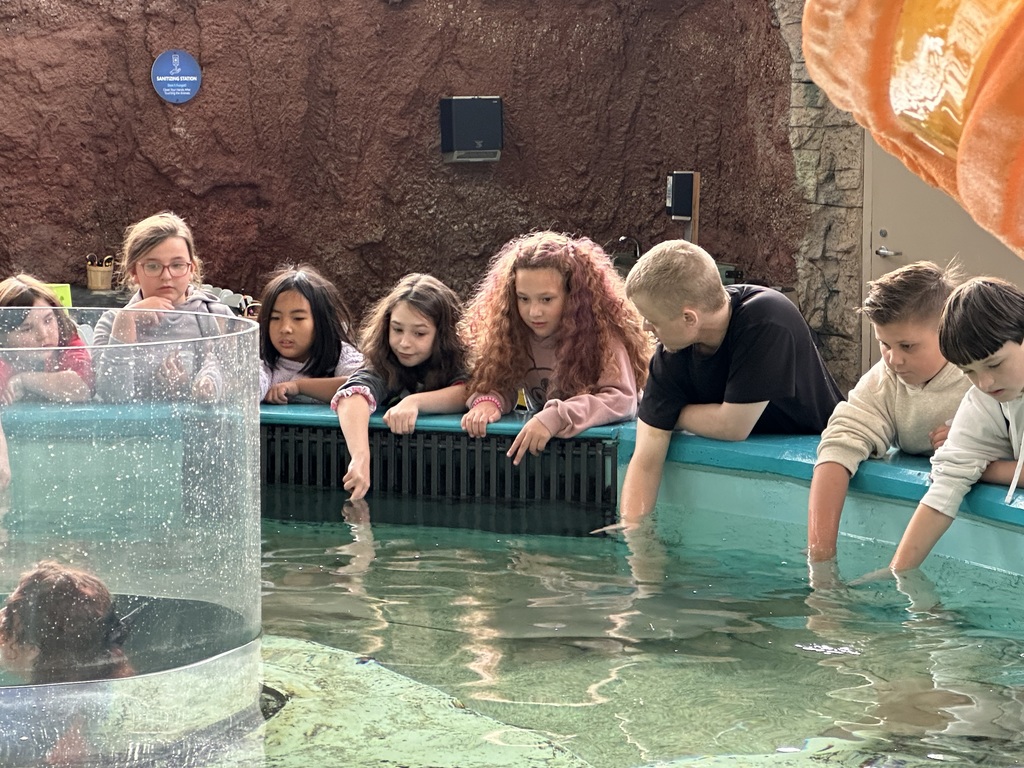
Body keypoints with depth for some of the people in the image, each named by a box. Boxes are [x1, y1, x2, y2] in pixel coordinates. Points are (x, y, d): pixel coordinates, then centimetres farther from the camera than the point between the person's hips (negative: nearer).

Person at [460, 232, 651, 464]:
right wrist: (488, 401, -26)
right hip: (539, 449, 3)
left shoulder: (601, 331, -17)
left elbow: (622, 399, -26)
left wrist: (555, 418, -37)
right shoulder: (515, 332, -4)